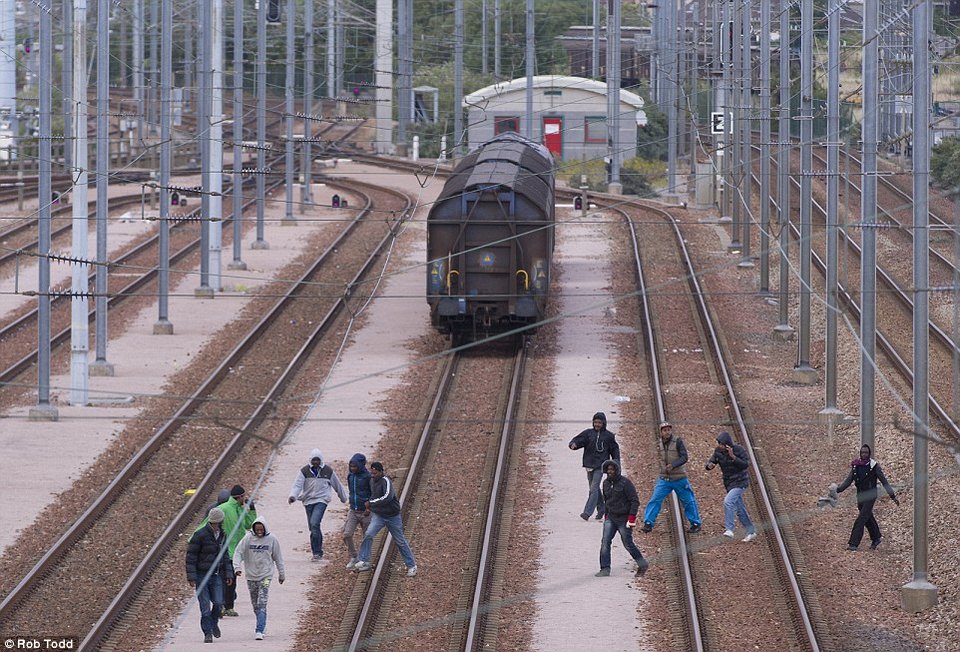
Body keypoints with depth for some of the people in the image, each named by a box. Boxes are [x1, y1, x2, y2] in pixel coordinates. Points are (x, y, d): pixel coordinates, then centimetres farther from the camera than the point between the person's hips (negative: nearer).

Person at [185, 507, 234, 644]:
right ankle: (208, 633, 7)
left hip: (216, 576, 4)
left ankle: (213, 622, 22)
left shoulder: (222, 535, 7)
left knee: (218, 603, -6)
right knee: (205, 607, -4)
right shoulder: (200, 535, -12)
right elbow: (191, 556, -12)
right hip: (201, 575, -4)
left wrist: (228, 573, 12)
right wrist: (191, 577, -16)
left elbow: (225, 555, 19)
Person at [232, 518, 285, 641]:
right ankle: (262, 625, 30)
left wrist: (282, 574, 14)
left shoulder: (271, 539, -2)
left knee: (262, 603, -13)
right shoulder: (248, 538, -4)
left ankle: (259, 631, -16)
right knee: (255, 604, 11)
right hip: (251, 576, 2)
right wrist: (237, 567, -22)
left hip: (265, 576, -2)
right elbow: (238, 553, -7)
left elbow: (278, 557, 7)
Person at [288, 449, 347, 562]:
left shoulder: (328, 471, 1)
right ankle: (318, 553, 21)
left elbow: (337, 485, 15)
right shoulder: (304, 471, 2)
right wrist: (293, 496, -26)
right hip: (308, 501, 3)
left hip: (321, 500, -3)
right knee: (312, 527, 7)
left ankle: (316, 552, -18)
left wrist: (343, 497, 27)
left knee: (314, 523, -22)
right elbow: (297, 485, -7)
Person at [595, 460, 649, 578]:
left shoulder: (625, 483, -14)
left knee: (628, 543, 2)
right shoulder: (606, 483, 6)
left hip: (624, 518, -6)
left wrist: (632, 517, -19)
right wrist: (607, 515, 19)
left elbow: (635, 501, -13)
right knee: (605, 542, -7)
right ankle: (605, 569, -4)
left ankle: (643, 564, 22)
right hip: (611, 518, 6)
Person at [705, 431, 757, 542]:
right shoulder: (718, 451, -2)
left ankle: (729, 530, -28)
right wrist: (710, 465, -27)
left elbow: (745, 465, -22)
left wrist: (733, 457, -32)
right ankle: (751, 532, 25)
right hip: (728, 482, 7)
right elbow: (711, 461, -2)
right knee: (740, 510, 13)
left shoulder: (739, 450, -16)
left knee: (728, 502, -27)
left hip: (740, 482, -7)